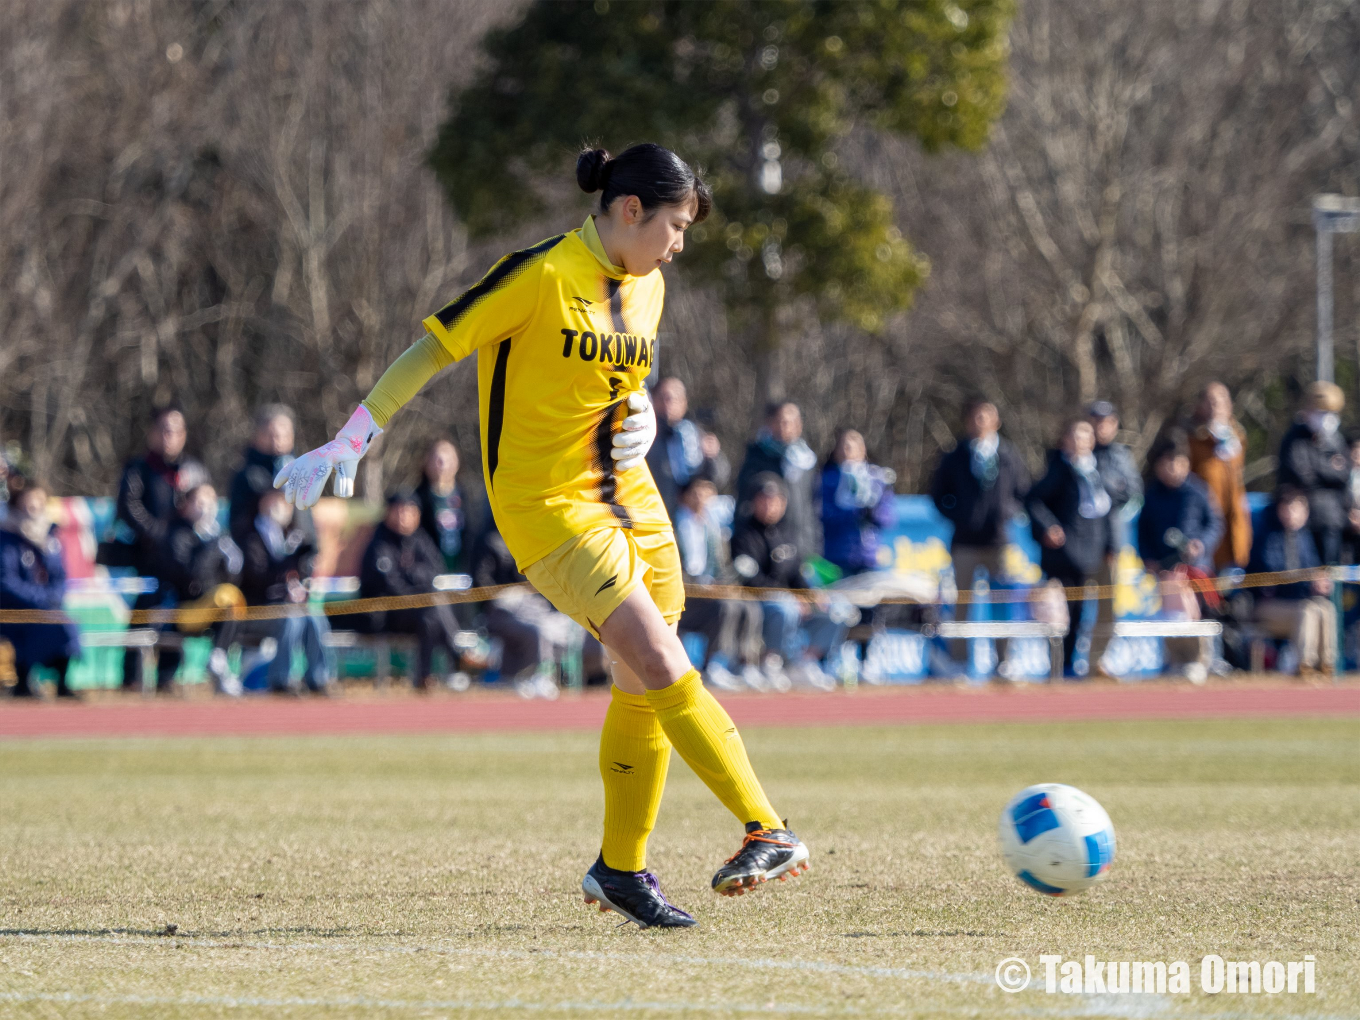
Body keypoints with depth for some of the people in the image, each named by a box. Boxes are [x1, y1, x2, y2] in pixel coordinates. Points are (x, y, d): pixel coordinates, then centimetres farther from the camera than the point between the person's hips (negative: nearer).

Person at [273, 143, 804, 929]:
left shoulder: (645, 288, 9)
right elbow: (434, 349, -12)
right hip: (548, 504, -8)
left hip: (627, 493, 8)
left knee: (644, 686, 6)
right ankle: (769, 831, -19)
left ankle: (622, 867, 20)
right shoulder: (542, 276, -15)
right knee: (661, 663, -17)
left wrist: (638, 415, 4)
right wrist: (350, 443, -16)